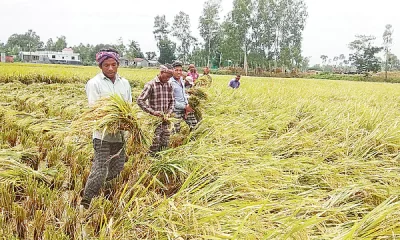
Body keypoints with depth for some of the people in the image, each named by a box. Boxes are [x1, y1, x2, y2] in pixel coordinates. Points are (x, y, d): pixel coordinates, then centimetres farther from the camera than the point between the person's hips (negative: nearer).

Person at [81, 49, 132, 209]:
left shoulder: (124, 83, 11)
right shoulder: (94, 84, -5)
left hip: (121, 134, 6)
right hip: (103, 135, -6)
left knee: (117, 169, 15)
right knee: (100, 172, -6)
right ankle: (85, 203, 13)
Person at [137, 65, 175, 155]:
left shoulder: (169, 85, 6)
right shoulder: (151, 85, -11)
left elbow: (172, 101, 14)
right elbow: (140, 101, -15)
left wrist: (169, 113, -3)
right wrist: (153, 112, -21)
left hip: (165, 120, 6)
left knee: (165, 144, 12)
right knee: (155, 144, -2)